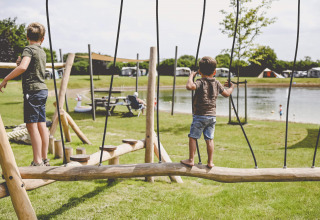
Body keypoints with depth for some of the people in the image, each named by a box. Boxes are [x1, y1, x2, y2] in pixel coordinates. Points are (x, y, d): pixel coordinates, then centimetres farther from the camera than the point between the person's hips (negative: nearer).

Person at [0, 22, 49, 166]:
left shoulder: (29, 49, -8)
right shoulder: (42, 52, 16)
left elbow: (23, 67, -24)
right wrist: (21, 62, 13)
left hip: (32, 90, -8)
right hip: (43, 89, 8)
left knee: (32, 125, -6)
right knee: (41, 125, 10)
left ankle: (37, 161, -5)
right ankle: (44, 159, 16)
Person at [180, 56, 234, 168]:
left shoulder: (200, 82, -10)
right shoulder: (217, 83, 6)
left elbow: (189, 86, -30)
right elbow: (227, 94, 16)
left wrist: (191, 76, -13)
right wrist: (231, 87, 36)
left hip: (200, 116, -5)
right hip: (212, 116, 5)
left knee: (192, 137, 4)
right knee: (209, 139, 10)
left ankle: (191, 160, 7)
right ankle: (210, 162, 14)